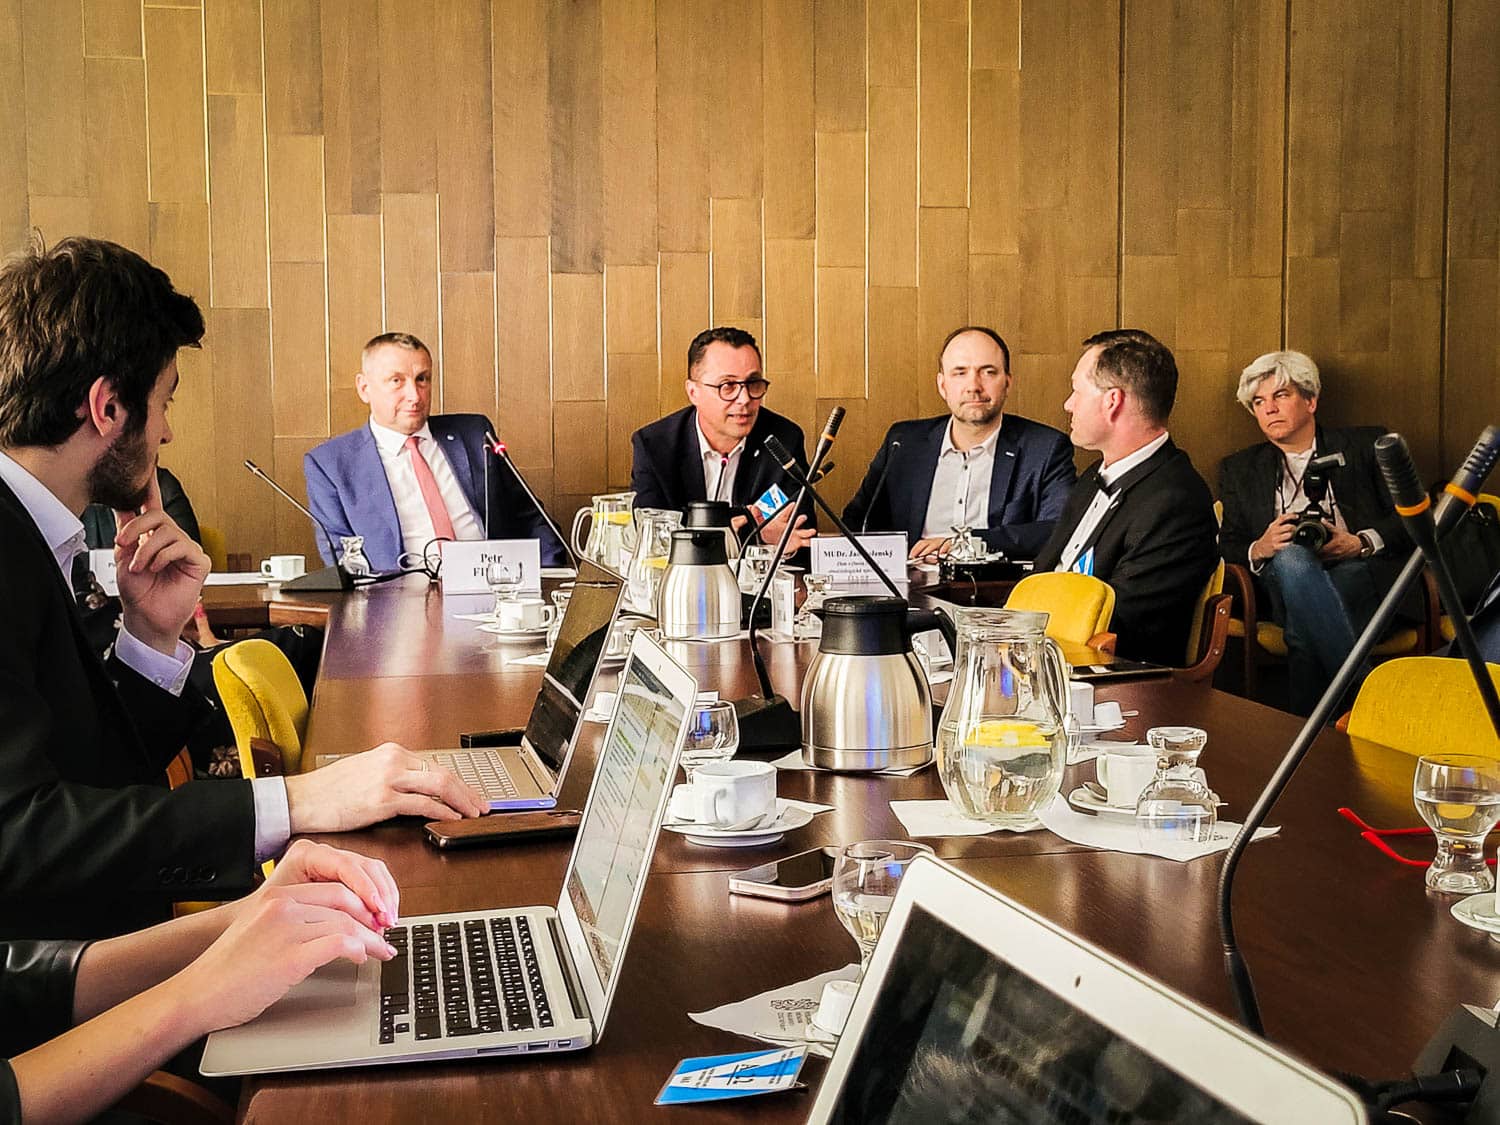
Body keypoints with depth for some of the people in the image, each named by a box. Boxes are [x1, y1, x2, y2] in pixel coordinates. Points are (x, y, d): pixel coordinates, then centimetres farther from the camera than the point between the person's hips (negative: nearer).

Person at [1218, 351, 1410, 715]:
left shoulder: (1365, 445, 18)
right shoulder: (1240, 469, 25)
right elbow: (1229, 546, 17)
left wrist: (1360, 543, -11)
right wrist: (1260, 549, -7)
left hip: (1362, 575, -1)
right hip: (1281, 586, 1)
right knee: (1291, 557, -36)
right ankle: (1363, 697, -41)